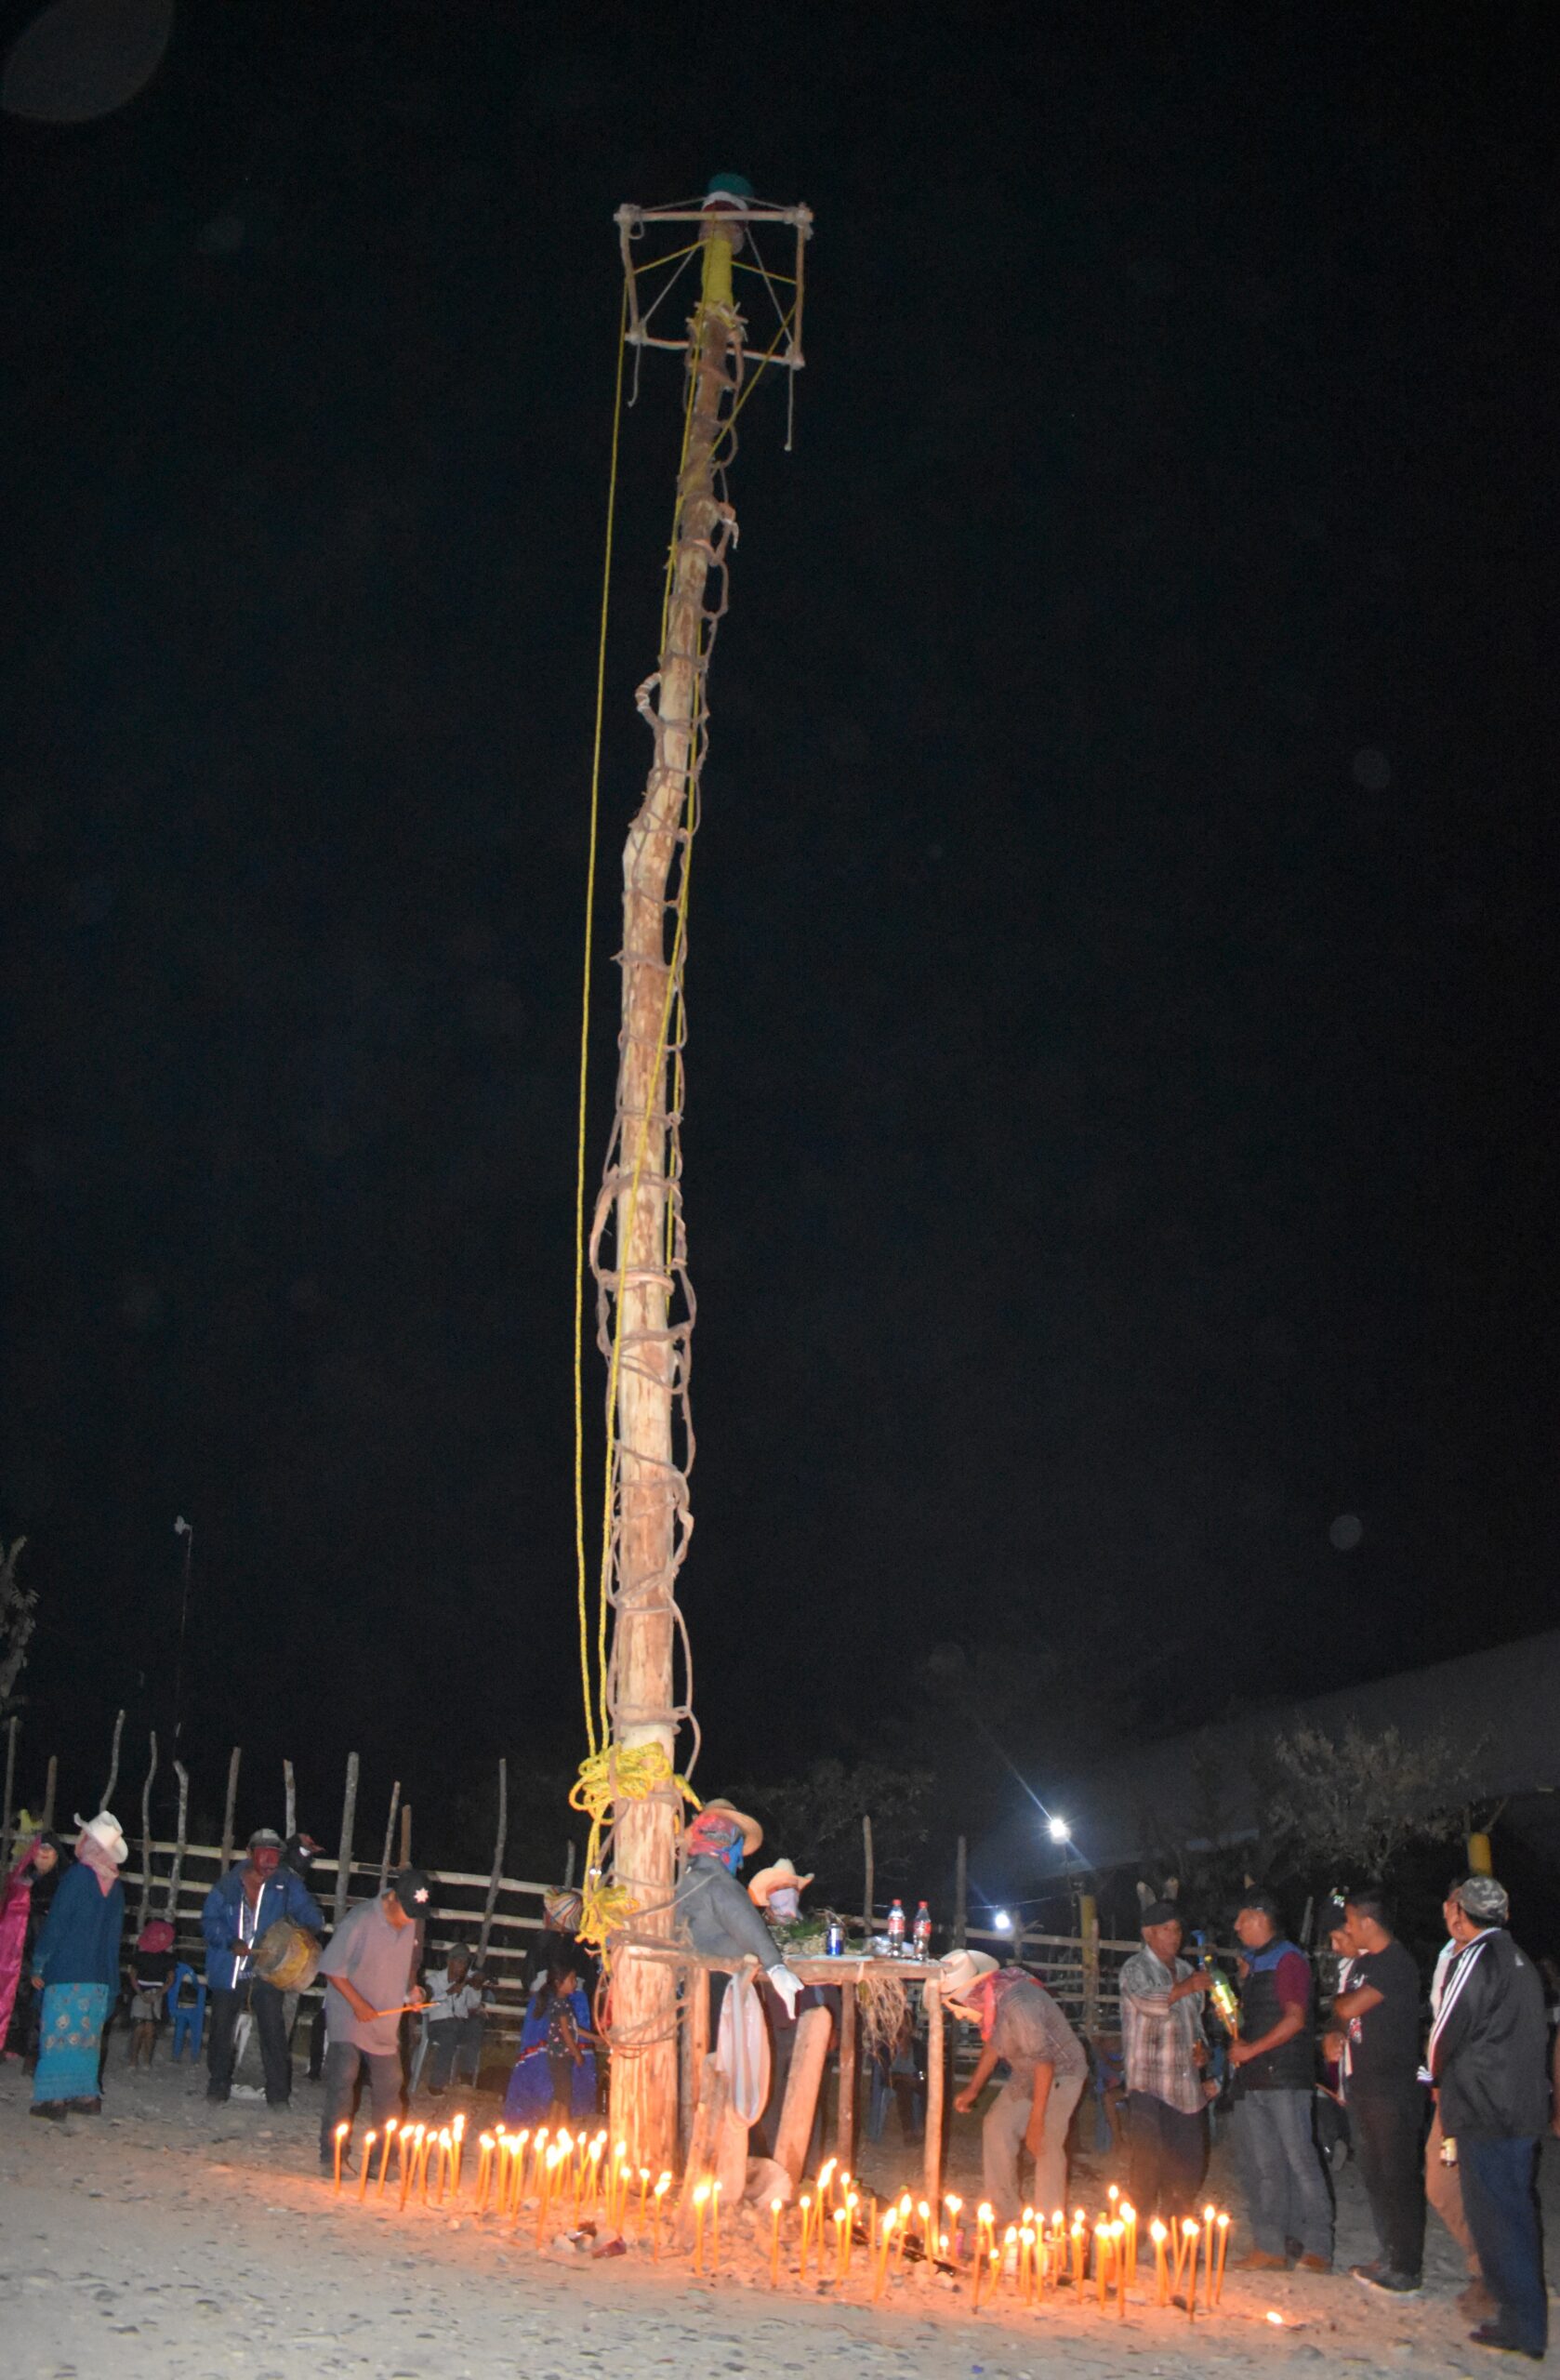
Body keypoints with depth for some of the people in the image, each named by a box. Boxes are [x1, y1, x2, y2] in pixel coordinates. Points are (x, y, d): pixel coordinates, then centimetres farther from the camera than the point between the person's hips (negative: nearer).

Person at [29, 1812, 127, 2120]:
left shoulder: (77, 1875, -10)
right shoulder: (116, 1886, 8)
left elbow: (56, 1923, -10)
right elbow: (115, 1934, 11)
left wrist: (39, 1964, -3)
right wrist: (110, 1979, 16)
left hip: (66, 1970, -6)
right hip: (99, 1974, 6)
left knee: (59, 2032, -3)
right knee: (88, 2034, 11)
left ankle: (55, 2098, -5)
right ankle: (86, 2094, 11)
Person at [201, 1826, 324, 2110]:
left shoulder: (285, 1883, -4)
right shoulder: (227, 1886, -5)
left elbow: (305, 1907, -6)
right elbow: (209, 1921, -4)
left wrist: (312, 1927, -29)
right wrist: (230, 1942, -20)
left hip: (266, 1972, -1)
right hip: (228, 1974, 1)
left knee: (274, 2033, -4)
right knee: (221, 2032, 14)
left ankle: (279, 2095, 4)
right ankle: (217, 2088, 32)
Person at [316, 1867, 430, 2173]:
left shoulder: (412, 1924, 1)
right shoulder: (360, 1919, -18)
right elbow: (331, 1967, -15)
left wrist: (411, 1988, -1)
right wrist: (357, 2003, -20)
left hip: (387, 2020, 6)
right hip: (349, 2019, -6)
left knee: (389, 2085, 7)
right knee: (343, 2080, -10)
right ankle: (333, 2155, 0)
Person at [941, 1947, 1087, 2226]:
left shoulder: (1017, 2004, -35)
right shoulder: (988, 2001, -6)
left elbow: (1043, 2061, -30)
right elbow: (992, 2044, 13)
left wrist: (1037, 2120, -25)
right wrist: (972, 2089, 12)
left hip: (1060, 2071, -9)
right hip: (1025, 2073, 9)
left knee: (1045, 2145, -16)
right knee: (997, 2127, 4)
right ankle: (1005, 2214, 15)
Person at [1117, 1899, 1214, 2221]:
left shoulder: (1185, 1969, 18)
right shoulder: (1136, 1968, -4)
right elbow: (1147, 2001, -24)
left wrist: (1201, 2046, 11)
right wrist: (1183, 1988, -28)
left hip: (1187, 2083, 7)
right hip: (1149, 2083, -7)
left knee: (1190, 2158, 8)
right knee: (1149, 2161, -8)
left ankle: (1174, 2225, 23)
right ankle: (1139, 2227, 3)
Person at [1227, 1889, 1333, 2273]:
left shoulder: (1288, 1959, -6)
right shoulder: (1252, 1963, 20)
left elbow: (1295, 2019, -14)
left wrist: (1251, 2049, -12)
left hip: (1284, 2076, -8)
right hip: (1252, 2077, 8)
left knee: (1299, 2160, -6)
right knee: (1261, 2166, 7)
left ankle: (1317, 2247, -1)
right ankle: (1270, 2248, 11)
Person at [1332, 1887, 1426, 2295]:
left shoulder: (1396, 1963, -17)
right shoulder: (1360, 1962, 13)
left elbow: (1349, 2007, -22)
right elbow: (1345, 2014, 21)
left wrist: (1338, 2001, -2)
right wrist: (1338, 2037, 4)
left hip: (1393, 2089, -9)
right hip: (1362, 2085, 9)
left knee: (1398, 2178, -2)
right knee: (1374, 2177, 15)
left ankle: (1407, 2269, 5)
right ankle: (1389, 2257, 25)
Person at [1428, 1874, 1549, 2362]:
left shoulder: (1476, 1958, -14)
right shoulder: (1519, 1960, 13)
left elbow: (1446, 2032, -14)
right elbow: (1533, 2033, 16)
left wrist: (1436, 2075, 6)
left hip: (1485, 2110, -9)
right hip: (1524, 2108, 9)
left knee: (1495, 2217, -1)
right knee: (1518, 2214, 16)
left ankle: (1520, 2326, 2)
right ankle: (1526, 2320, 24)